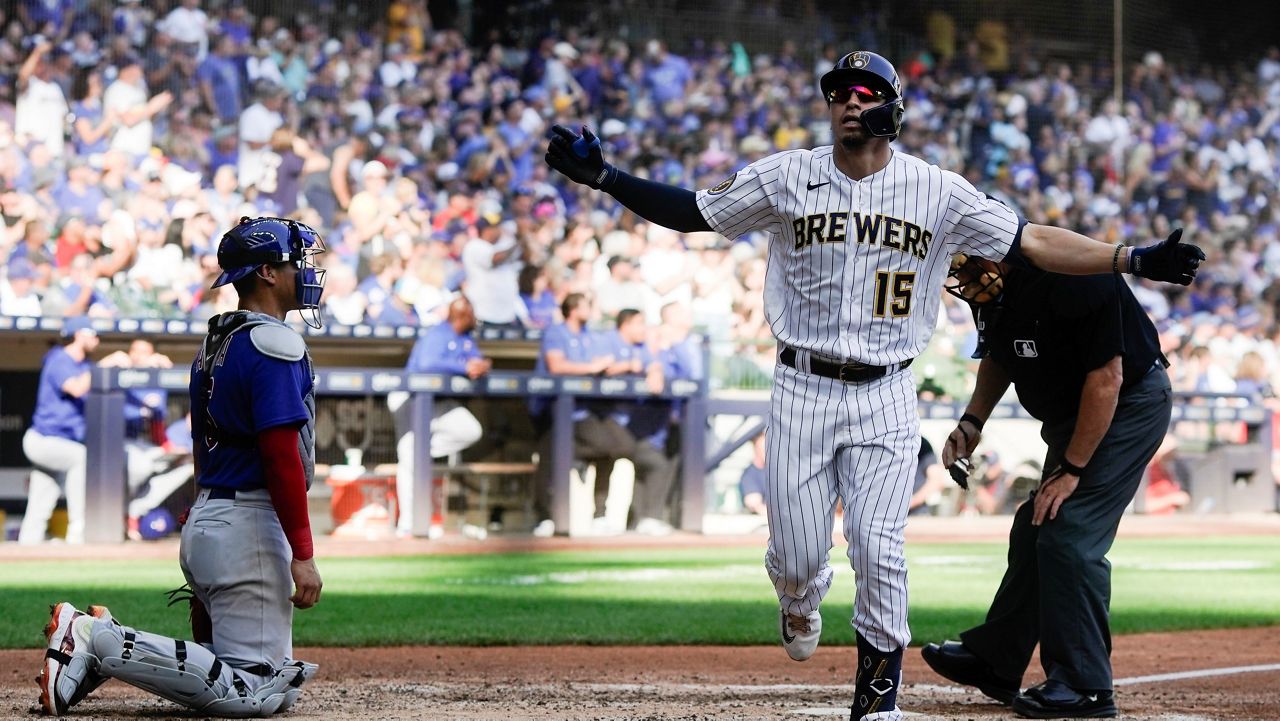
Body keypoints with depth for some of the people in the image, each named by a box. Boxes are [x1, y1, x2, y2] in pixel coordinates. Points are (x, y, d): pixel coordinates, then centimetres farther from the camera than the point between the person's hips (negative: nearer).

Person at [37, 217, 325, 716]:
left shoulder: (215, 344, 18)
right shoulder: (273, 344, -12)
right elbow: (282, 454, -19)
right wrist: (302, 555, -20)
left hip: (204, 522, 10)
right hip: (250, 525, -10)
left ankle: (101, 642, 4)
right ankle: (100, 641, -15)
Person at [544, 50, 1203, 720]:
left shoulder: (938, 191, -1)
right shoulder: (786, 177, 0)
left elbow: (1030, 242, -3)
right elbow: (691, 211, 5)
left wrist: (1134, 259, -11)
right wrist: (603, 177, -6)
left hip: (884, 396, 0)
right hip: (802, 389, 1)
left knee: (879, 550, -11)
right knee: (797, 555, 0)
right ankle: (801, 597, 39)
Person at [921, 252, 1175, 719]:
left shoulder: (1072, 279, -33)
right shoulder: (985, 287, -6)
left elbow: (1106, 377, -28)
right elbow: (997, 356, 14)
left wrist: (1071, 469, -22)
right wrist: (972, 421, -2)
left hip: (1130, 405, -9)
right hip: (1070, 414, 9)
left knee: (1070, 536, -15)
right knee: (1033, 532, 14)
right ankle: (994, 662, 27)